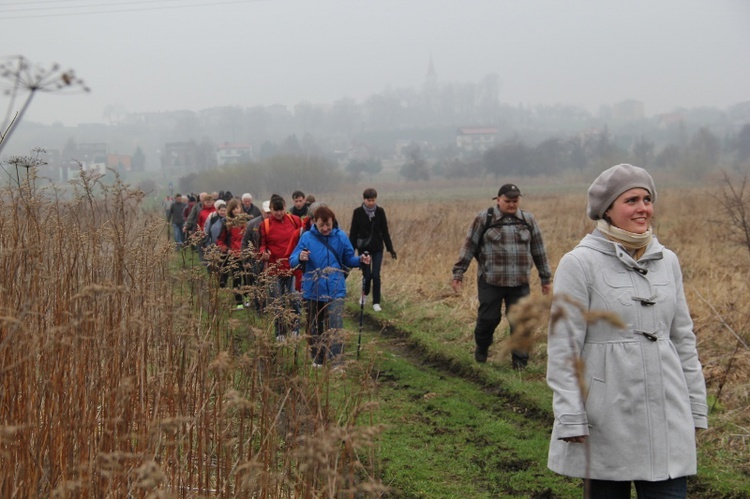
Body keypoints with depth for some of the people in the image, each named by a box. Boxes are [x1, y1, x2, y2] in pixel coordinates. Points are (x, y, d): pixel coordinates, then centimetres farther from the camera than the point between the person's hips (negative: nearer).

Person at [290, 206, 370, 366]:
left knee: (335, 328, -12)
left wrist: (360, 260, -11)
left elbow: (348, 259, 10)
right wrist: (300, 258, -28)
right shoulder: (307, 237, -3)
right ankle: (317, 360, 27)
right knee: (314, 328, 12)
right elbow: (292, 261, -5)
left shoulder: (341, 237, 0)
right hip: (312, 291, 1)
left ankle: (336, 363, -12)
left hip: (335, 291, -1)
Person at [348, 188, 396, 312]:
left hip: (377, 248, 1)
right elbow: (353, 232, -2)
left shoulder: (380, 212, -2)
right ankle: (365, 295, 30)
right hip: (363, 247, -1)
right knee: (367, 275, 1)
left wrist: (390, 249, 3)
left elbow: (385, 231, 4)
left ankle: (376, 302, 5)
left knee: (376, 275, -4)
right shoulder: (358, 212, -6)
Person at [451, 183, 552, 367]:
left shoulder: (528, 220, 7)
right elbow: (469, 247, 1)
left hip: (520, 283, 2)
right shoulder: (484, 218, -2)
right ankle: (481, 349, 32)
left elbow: (539, 250, 14)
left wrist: (545, 278, 17)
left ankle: (520, 360, 10)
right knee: (488, 318, 4)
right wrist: (458, 273, 0)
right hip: (490, 281, -2)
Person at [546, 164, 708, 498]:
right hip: (607, 418, -4)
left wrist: (695, 407, 14)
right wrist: (571, 419, -13)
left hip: (665, 415, 4)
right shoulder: (579, 264, -7)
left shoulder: (667, 261, 9)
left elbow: (683, 338, 15)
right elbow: (563, 346, -8)